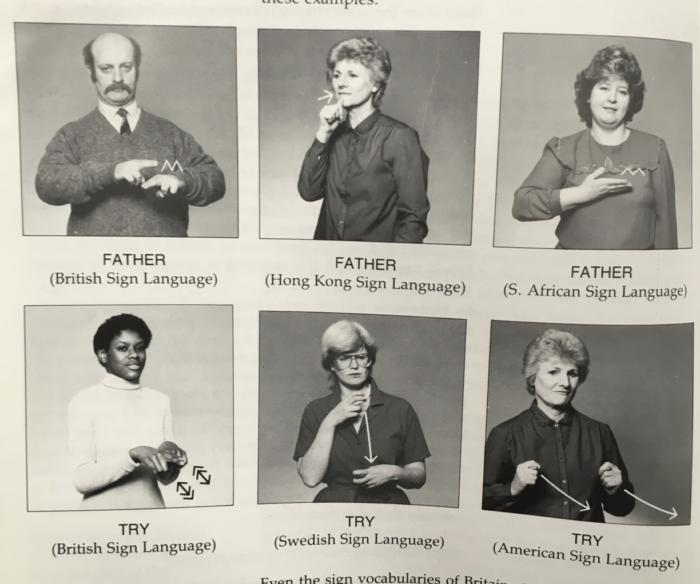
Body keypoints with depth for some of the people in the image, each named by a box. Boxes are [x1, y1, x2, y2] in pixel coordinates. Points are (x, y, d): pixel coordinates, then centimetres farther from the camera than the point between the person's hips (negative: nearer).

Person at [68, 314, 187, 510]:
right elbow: (82, 480, -16)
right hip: (103, 506, -3)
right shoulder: (84, 401, -10)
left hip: (151, 504, 3)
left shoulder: (160, 401, -2)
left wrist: (169, 458, -19)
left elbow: (165, 478, 1)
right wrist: (133, 454, -27)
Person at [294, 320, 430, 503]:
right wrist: (330, 423, -11)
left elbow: (419, 476, 8)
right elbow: (310, 478, -5)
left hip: (388, 504, 1)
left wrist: (395, 473, -12)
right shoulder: (315, 411, 6)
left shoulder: (400, 409, 4)